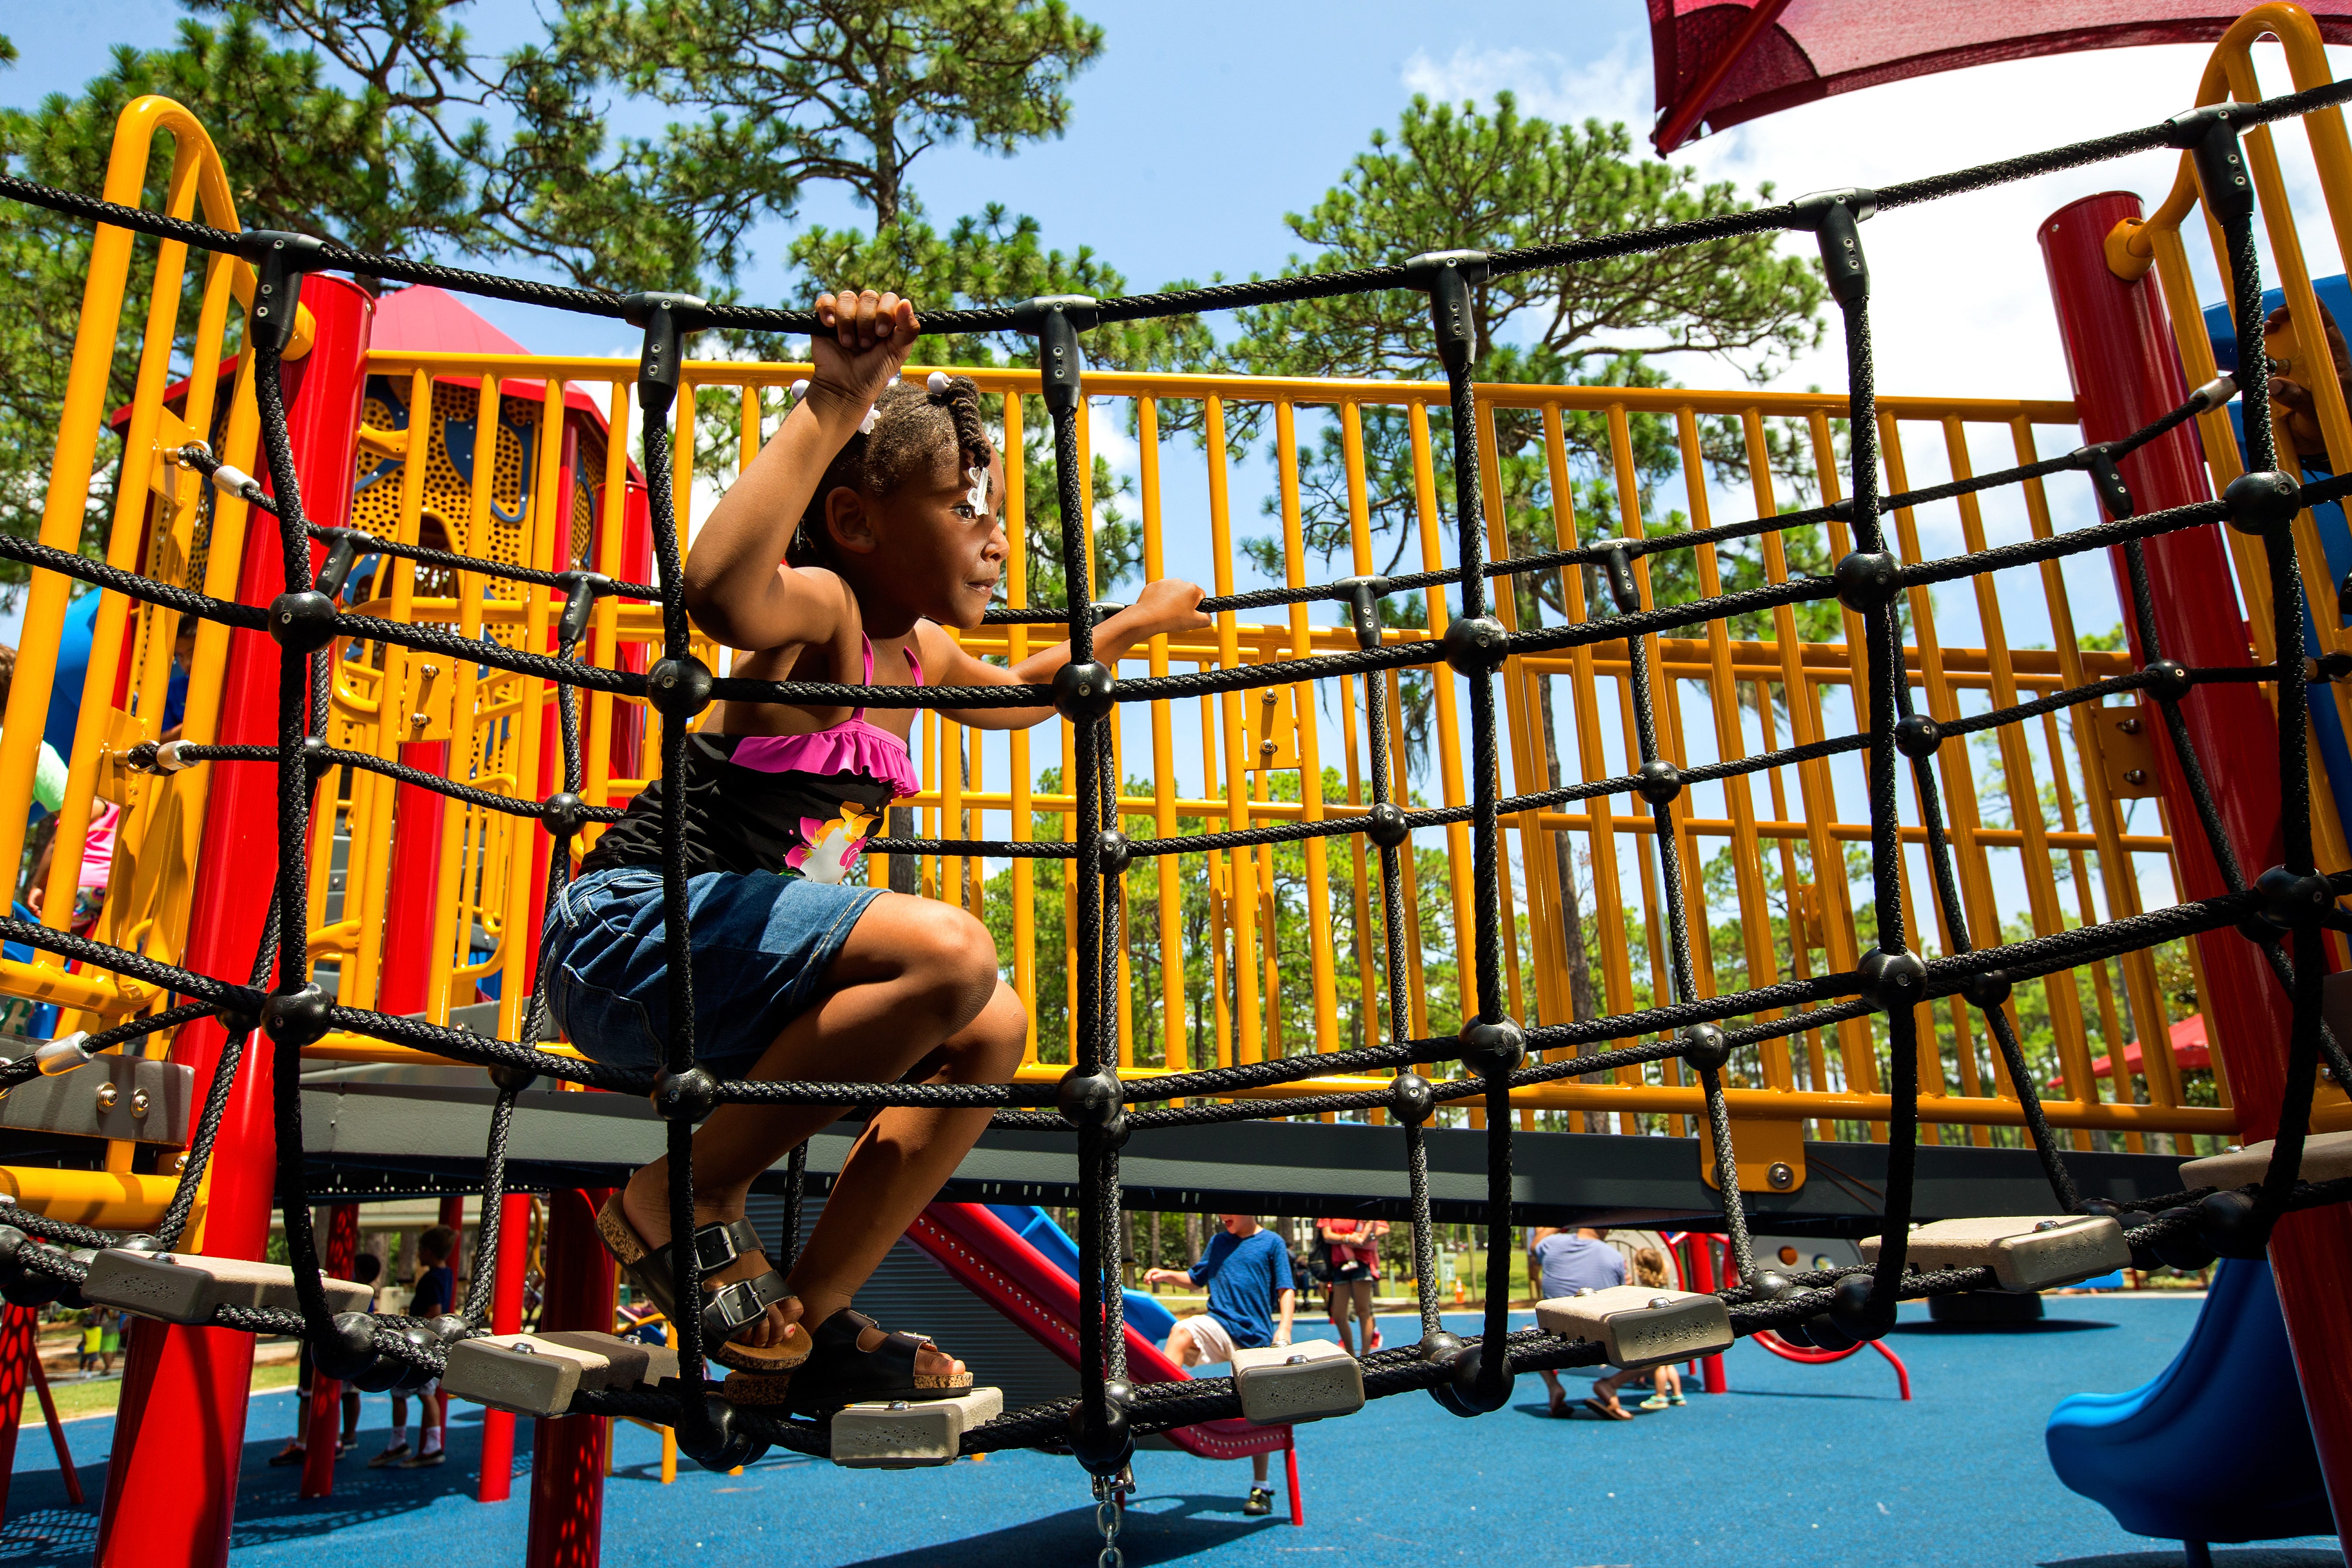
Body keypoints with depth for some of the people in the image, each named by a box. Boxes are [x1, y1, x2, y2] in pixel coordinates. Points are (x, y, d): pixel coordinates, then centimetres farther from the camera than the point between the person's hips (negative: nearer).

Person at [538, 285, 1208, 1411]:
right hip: (632, 929, -9)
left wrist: (1133, 626, 45)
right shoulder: (821, 607, -13)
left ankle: (801, 1327, 7)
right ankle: (677, 1205, -10)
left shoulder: (918, 654, 15)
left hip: (721, 979, 9)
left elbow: (1018, 696, 39)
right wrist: (830, 409, -35)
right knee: (947, 954, -28)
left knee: (992, 1031, 7)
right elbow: (721, 592, -40)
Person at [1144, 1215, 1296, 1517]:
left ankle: (1261, 1490, 17)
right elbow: (1195, 1279, 22)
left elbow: (1287, 1290, -2)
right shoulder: (1218, 1242, 13)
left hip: (1255, 1336, -3)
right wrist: (1168, 1276, 3)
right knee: (1181, 1330, -30)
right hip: (1218, 1325, 3)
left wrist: (1284, 1330, -15)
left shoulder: (1272, 1243, 0)